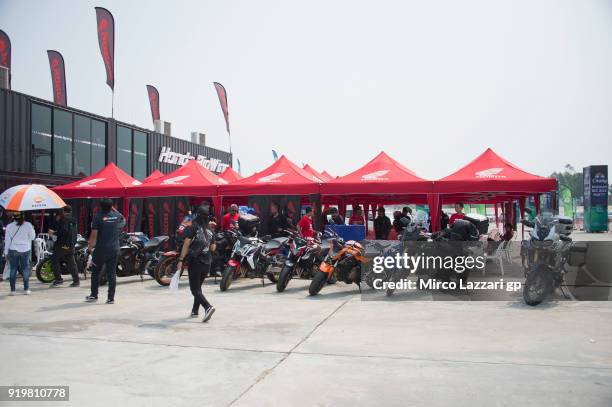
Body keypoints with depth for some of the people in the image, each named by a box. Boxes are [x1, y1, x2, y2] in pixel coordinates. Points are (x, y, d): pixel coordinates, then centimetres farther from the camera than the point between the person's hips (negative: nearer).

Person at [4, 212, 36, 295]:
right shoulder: (28, 225, -6)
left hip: (13, 250, 1)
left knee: (13, 270, 6)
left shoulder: (9, 226, -3)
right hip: (25, 250, 0)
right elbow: (32, 237, 3)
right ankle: (26, 289, 7)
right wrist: (32, 229, 19)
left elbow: (7, 240, 1)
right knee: (25, 269, 7)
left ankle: (13, 290, 6)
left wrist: (6, 252, 7)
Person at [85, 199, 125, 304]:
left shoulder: (98, 216, -9)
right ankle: (111, 298, 5)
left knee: (95, 272, 13)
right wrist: (114, 210, 26)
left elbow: (94, 234, -12)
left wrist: (90, 246, -2)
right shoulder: (117, 216, 3)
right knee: (112, 273, 5)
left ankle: (94, 295, 17)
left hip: (101, 249, -3)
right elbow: (123, 219, 29)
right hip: (114, 249, 3)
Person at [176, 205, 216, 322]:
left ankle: (208, 307, -23)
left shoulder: (193, 227, -6)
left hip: (194, 262, -5)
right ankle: (195, 311, 24)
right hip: (207, 263, 5)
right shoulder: (210, 230, 8)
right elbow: (213, 248, 12)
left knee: (195, 289, -4)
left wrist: (180, 260, -12)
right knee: (198, 286, 20)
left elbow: (186, 244, -13)